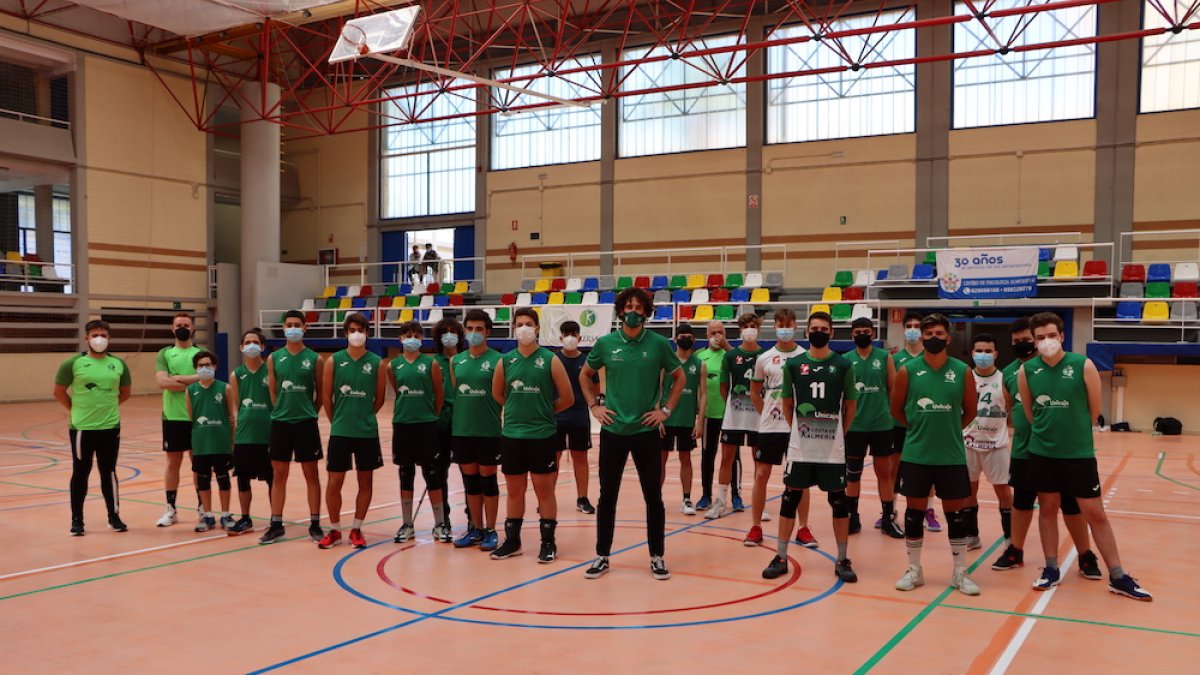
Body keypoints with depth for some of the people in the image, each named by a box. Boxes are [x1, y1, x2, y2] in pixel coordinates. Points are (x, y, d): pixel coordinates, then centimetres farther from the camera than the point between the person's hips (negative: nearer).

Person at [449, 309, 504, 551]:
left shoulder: (497, 360, -5)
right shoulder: (456, 361, 8)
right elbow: (453, 393, 14)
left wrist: (501, 421, -8)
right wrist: (456, 419, 9)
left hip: (489, 431, -4)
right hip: (461, 430, 4)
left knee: (488, 479, 4)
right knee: (470, 480, 11)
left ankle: (490, 530, 14)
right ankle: (475, 528, 22)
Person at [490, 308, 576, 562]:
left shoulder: (550, 360, -6)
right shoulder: (505, 361, 3)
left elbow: (567, 399, -4)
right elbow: (497, 394, 16)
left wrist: (544, 410, 5)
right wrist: (517, 409, 10)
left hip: (542, 435, -3)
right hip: (511, 435, 3)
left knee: (544, 490, 5)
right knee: (514, 491, 12)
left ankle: (548, 543, 15)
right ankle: (512, 541, 23)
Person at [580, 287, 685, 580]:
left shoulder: (658, 343, -3)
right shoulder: (606, 343, 0)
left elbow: (679, 377, 8)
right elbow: (585, 375, 14)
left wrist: (667, 410, 1)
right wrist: (594, 406, 4)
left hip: (646, 431, -1)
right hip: (612, 431, 1)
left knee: (653, 496, 5)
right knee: (607, 496, 7)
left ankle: (657, 557, 17)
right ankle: (602, 556, 19)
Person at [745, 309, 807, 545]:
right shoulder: (764, 358, 3)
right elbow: (754, 392, 14)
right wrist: (766, 413, 6)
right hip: (769, 426, 1)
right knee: (761, 475, 2)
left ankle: (803, 529, 15)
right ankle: (755, 528, 12)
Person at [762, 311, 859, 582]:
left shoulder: (844, 365, -1)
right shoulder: (793, 364, 1)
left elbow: (850, 405, 7)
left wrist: (839, 433, 6)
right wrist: (797, 429, 7)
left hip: (833, 448, -1)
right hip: (800, 446, 1)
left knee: (838, 500, 6)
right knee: (790, 497, 5)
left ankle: (842, 560, 18)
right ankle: (781, 557, 15)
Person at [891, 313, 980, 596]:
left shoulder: (962, 371, -2)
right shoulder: (907, 371, -4)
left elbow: (970, 412, 8)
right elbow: (896, 409, 6)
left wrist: (948, 429, 5)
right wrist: (919, 428, 4)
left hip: (952, 456, 0)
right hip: (915, 455, 0)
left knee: (956, 513, 8)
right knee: (914, 511, 8)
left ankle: (960, 573, 21)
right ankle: (914, 570, 21)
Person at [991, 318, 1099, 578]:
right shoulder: (1009, 373, 5)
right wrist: (1019, 427, 5)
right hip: (1023, 450, 4)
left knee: (1070, 504, 5)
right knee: (1021, 502, 16)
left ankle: (1086, 557, 19)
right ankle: (1015, 551, 29)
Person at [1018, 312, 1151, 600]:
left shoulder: (1084, 365, -10)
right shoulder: (1026, 371, -4)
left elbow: (1094, 410, 0)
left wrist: (1073, 432, 8)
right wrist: (1049, 431, 10)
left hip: (1079, 453, -2)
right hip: (1041, 452, 2)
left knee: (1096, 514, 3)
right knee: (1047, 509, 11)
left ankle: (1118, 577, 14)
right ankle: (1051, 569, 24)